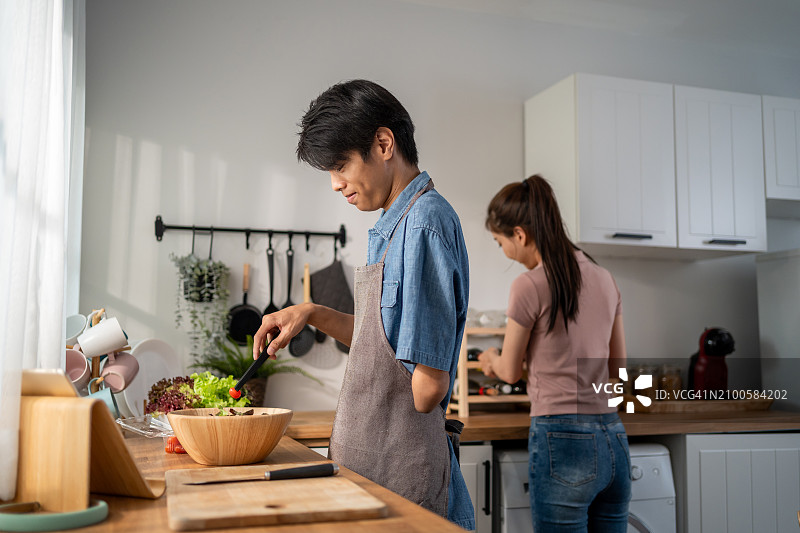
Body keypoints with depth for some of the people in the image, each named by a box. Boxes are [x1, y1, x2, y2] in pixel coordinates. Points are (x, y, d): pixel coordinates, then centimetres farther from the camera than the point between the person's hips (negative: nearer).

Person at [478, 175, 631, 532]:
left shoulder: (530, 285, -12)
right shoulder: (604, 279, 8)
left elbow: (510, 372, 1)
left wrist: (491, 358, 22)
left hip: (562, 439, -7)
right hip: (613, 439, 7)